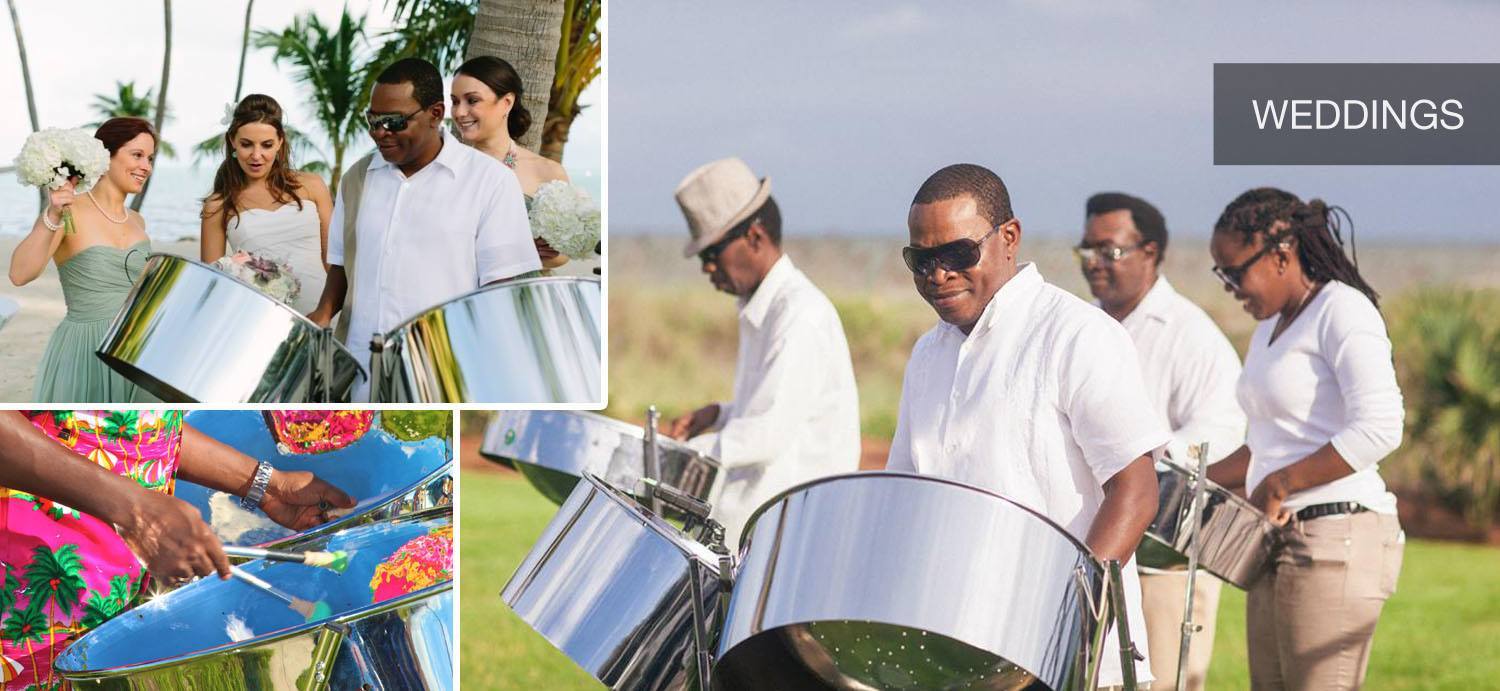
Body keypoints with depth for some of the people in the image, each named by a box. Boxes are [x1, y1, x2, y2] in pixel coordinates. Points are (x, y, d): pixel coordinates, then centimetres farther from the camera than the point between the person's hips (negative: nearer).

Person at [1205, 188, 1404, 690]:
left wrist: (1279, 485, -19)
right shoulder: (1271, 328, 18)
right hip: (1279, 544, 9)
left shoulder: (1342, 311, -9)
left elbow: (1378, 430, -21)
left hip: (1337, 539, -9)